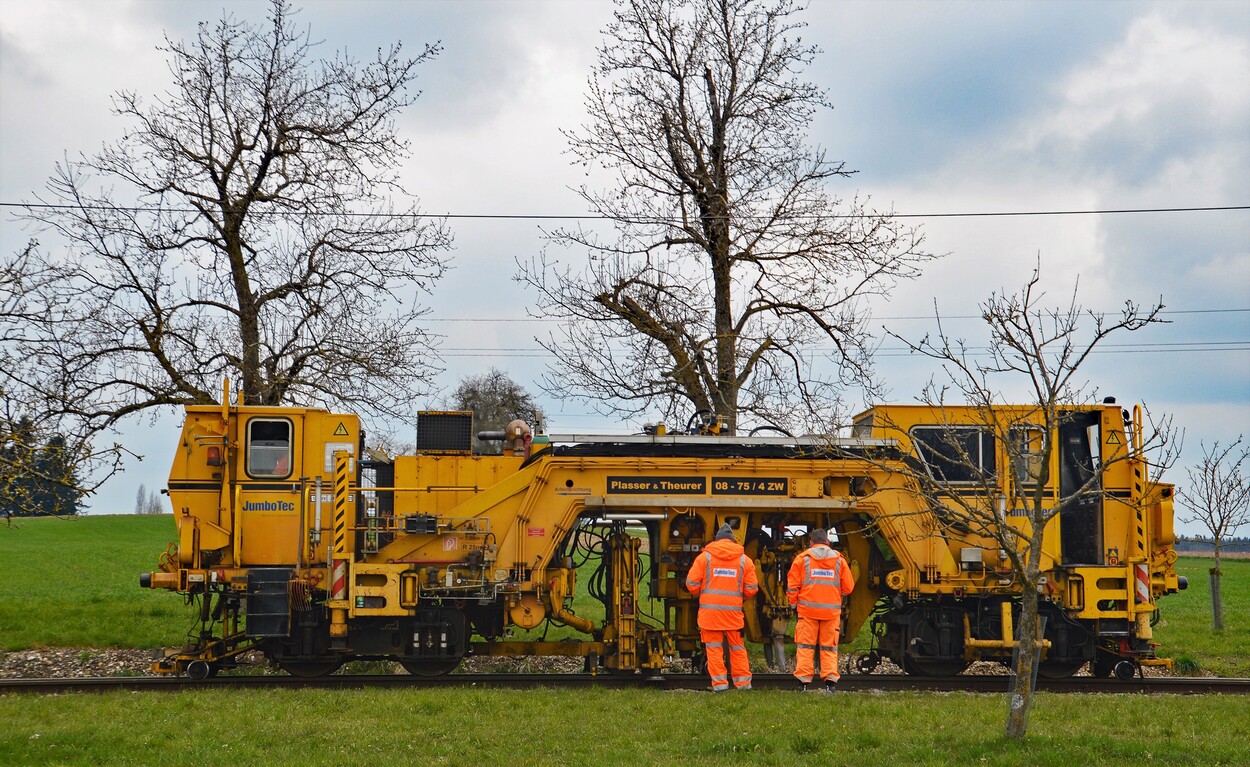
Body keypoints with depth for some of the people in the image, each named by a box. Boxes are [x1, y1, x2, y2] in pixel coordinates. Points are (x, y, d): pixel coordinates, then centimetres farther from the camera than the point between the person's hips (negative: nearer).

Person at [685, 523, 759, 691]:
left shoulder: (704, 557, 0)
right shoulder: (744, 560, 5)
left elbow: (691, 583, -2)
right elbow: (751, 589, 4)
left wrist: (700, 594, 20)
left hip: (709, 609, -2)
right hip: (734, 611, 2)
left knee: (714, 647, 4)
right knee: (737, 647, 12)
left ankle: (719, 683, 0)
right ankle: (743, 682, 14)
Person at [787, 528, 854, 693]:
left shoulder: (802, 559, 2)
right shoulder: (839, 560, 6)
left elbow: (792, 586, -1)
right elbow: (848, 587, 7)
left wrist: (794, 603, 14)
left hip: (808, 609, -1)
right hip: (832, 610, 1)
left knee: (805, 646, 3)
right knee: (829, 647, 7)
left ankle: (803, 680, -2)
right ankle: (830, 680, -1)